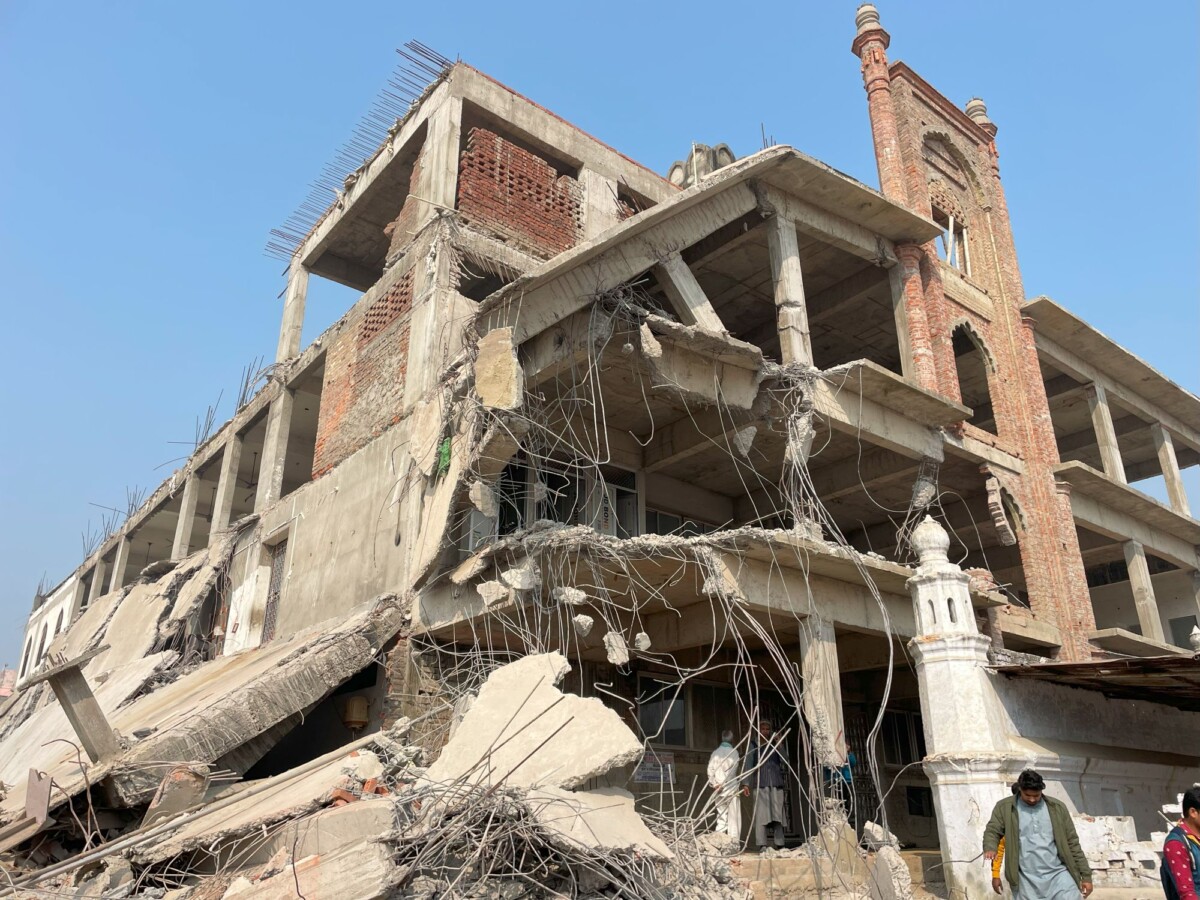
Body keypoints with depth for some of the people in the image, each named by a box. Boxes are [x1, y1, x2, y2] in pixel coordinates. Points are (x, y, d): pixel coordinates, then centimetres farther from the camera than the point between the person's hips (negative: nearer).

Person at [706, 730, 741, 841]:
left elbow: (710, 770, 3)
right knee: (734, 819, 1)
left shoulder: (715, 753, 9)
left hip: (719, 791, 4)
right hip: (731, 789, -4)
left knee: (721, 819, 8)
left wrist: (713, 784, -2)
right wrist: (723, 784, -10)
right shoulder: (733, 752, -3)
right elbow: (732, 770, -11)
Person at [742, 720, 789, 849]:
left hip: (776, 784, 3)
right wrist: (746, 783, -9)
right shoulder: (754, 746, 7)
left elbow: (783, 764, 14)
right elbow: (748, 765, -1)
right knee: (761, 813, -7)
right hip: (760, 784, -2)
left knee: (778, 813, 0)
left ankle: (779, 844, 4)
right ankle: (762, 844, -7)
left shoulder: (775, 745, 16)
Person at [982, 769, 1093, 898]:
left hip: (1058, 874, 1)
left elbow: (1072, 843, 9)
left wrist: (1086, 875, 6)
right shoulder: (1005, 807, 1)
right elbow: (992, 830, -4)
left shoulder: (1057, 807, 5)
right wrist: (990, 848, -26)